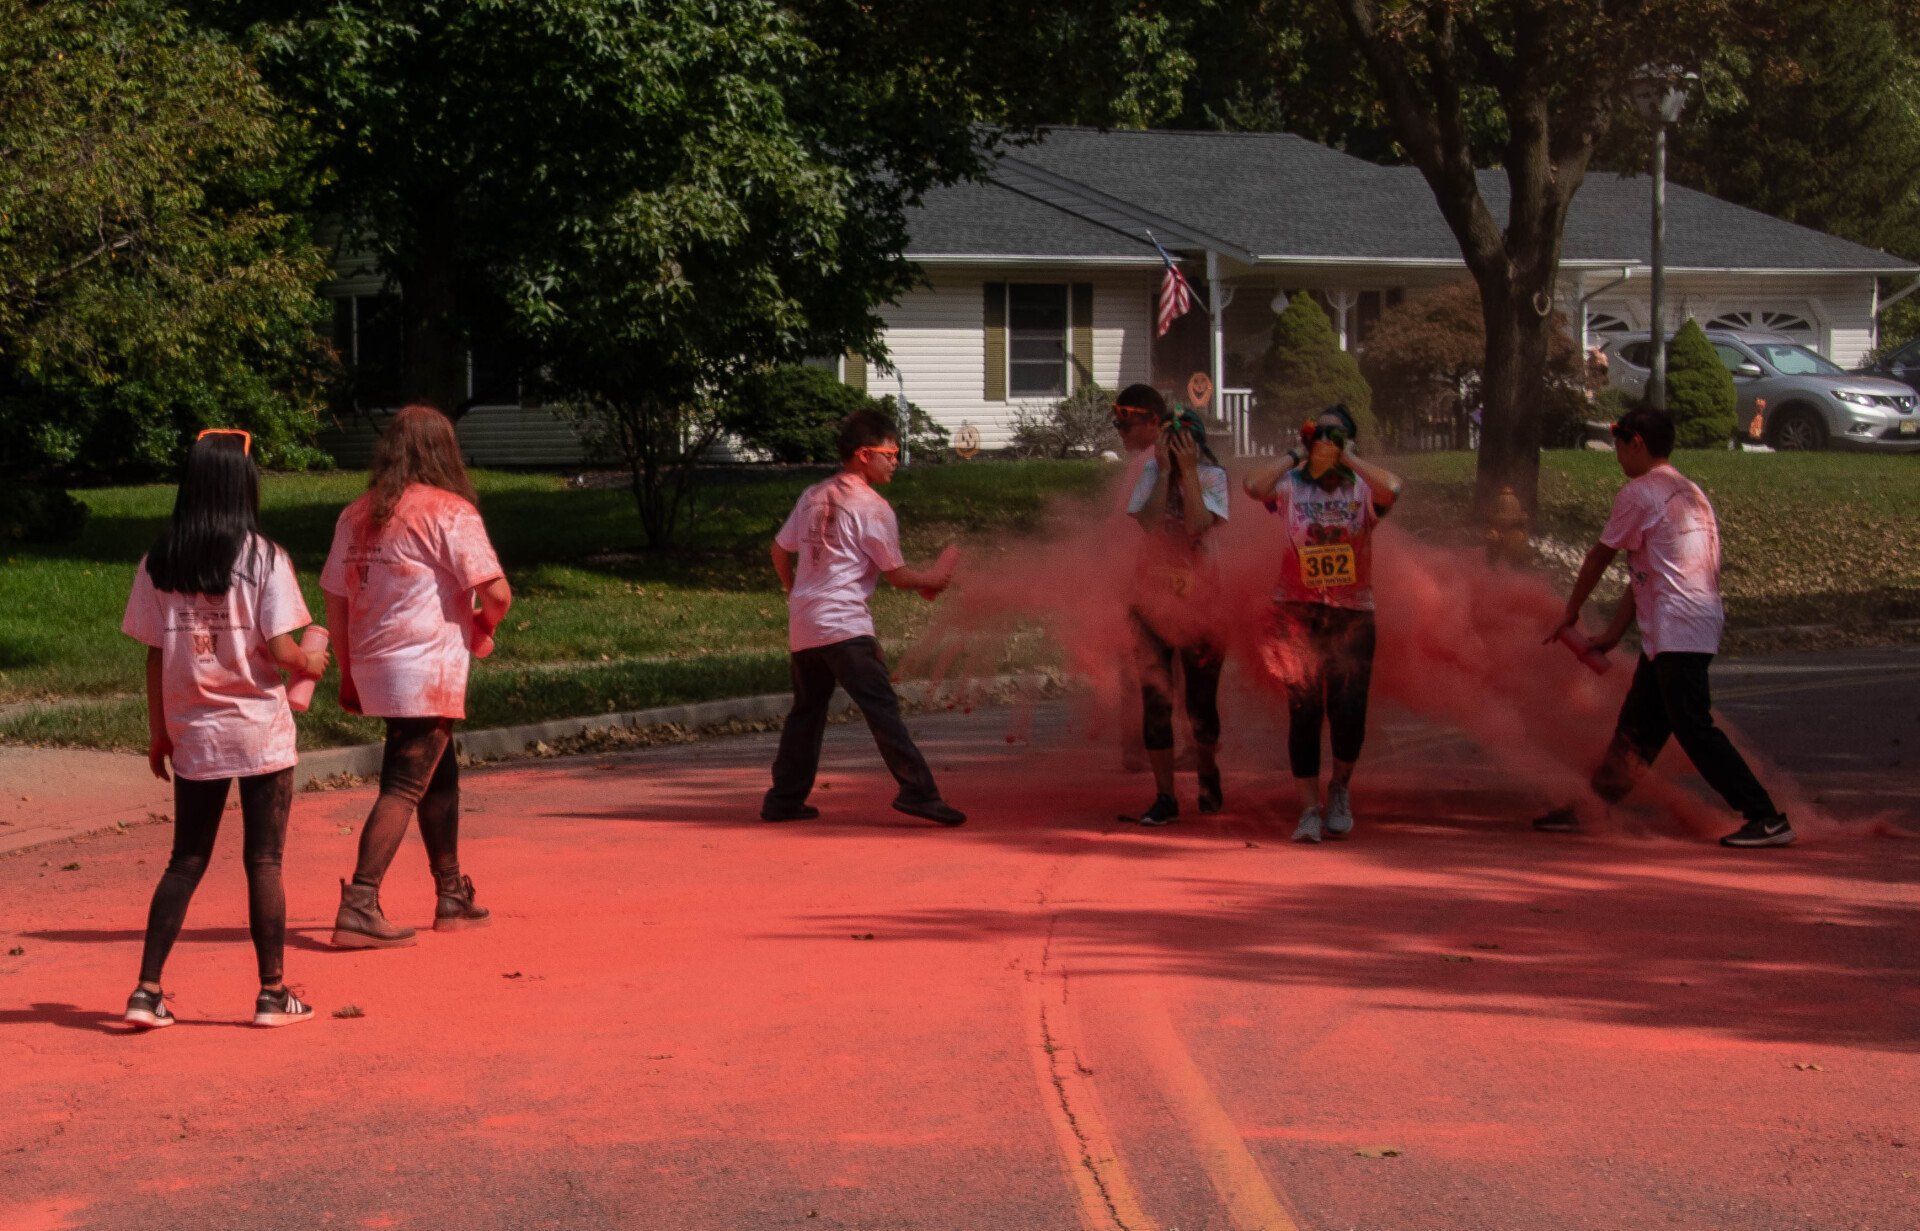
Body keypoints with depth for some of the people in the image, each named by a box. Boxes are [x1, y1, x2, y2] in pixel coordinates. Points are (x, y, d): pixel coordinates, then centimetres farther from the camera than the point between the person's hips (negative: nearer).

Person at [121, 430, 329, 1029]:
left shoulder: (159, 564, 0)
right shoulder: (264, 558, -9)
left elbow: (155, 657, 3)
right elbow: (279, 649, -13)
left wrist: (158, 732, 12)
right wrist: (311, 662, 9)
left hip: (194, 734, 3)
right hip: (261, 731, -3)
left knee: (186, 860, 12)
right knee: (264, 860, 5)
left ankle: (147, 990, 6)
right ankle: (273, 991, 8)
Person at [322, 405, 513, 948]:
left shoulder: (356, 515, 10)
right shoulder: (449, 512, -9)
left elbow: (335, 599, 11)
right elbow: (496, 592, -15)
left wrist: (348, 673, 18)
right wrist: (481, 632, 5)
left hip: (372, 665, 7)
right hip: (428, 670, -7)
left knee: (440, 777, 21)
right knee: (403, 788, -7)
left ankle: (452, 897, 30)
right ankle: (360, 907, -17)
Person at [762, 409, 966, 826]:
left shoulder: (813, 496, 14)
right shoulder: (872, 507, -7)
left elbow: (780, 549, 22)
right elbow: (896, 574, -4)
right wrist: (933, 578, 13)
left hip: (803, 624, 8)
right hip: (843, 624, -8)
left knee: (807, 709, 17)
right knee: (881, 706, -11)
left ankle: (784, 798, 19)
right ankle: (917, 791, -18)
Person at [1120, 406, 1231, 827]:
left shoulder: (1212, 476, -4)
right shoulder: (1150, 473, -1)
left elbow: (1198, 525, -21)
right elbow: (1149, 521, -18)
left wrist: (1188, 470, -20)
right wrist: (1165, 471, -19)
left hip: (1199, 597, -1)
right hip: (1152, 594, 1)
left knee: (1201, 698, 6)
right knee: (1155, 698, -7)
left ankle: (1207, 775, 34)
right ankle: (1164, 797, -1)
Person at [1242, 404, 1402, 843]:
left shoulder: (1362, 490, 2)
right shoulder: (1291, 487, 2)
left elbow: (1391, 488, -21)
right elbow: (1254, 486, -18)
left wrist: (1349, 458, -8)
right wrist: (1295, 456, -4)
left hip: (1352, 615, 0)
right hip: (1297, 613, 0)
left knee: (1349, 715, -5)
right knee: (1304, 712, -2)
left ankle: (1340, 787, 24)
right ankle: (1309, 810, 7)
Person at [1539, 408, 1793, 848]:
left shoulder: (1639, 493, -7)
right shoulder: (1690, 493, 22)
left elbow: (1599, 557, 3)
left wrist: (1570, 613, 17)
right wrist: (1614, 633, 26)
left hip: (1678, 627, -10)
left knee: (1694, 728, -13)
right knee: (1637, 727, 14)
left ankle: (1767, 818, -16)